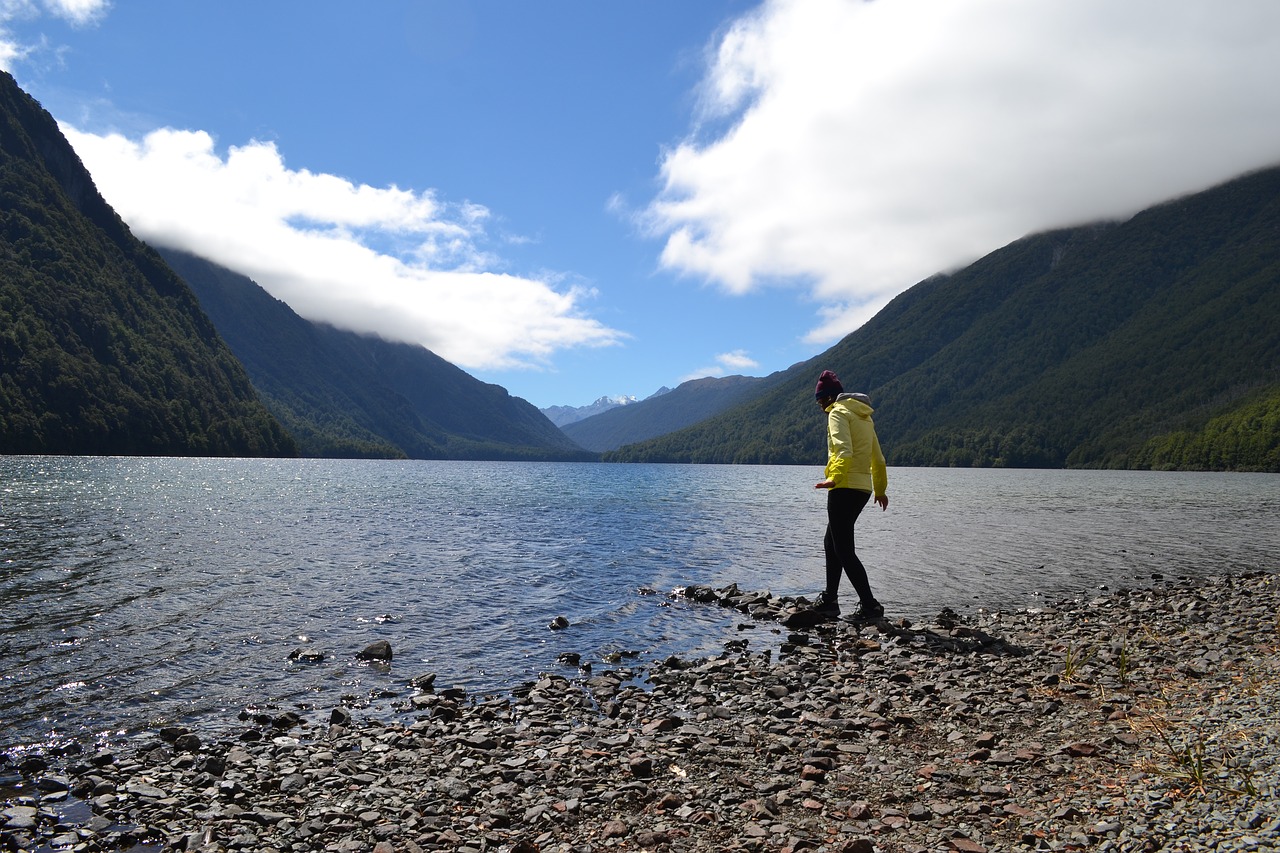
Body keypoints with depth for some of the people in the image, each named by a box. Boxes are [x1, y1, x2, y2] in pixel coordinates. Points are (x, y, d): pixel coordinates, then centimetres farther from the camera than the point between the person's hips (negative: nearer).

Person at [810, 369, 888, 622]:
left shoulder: (838, 412, -6)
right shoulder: (863, 417, 20)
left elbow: (844, 450, -24)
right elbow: (878, 459, 26)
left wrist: (835, 478, -37)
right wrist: (880, 490, 35)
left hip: (845, 488, -9)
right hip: (863, 488, 9)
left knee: (843, 549, -7)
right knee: (832, 542, 19)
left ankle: (869, 605, -11)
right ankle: (829, 600, 23)